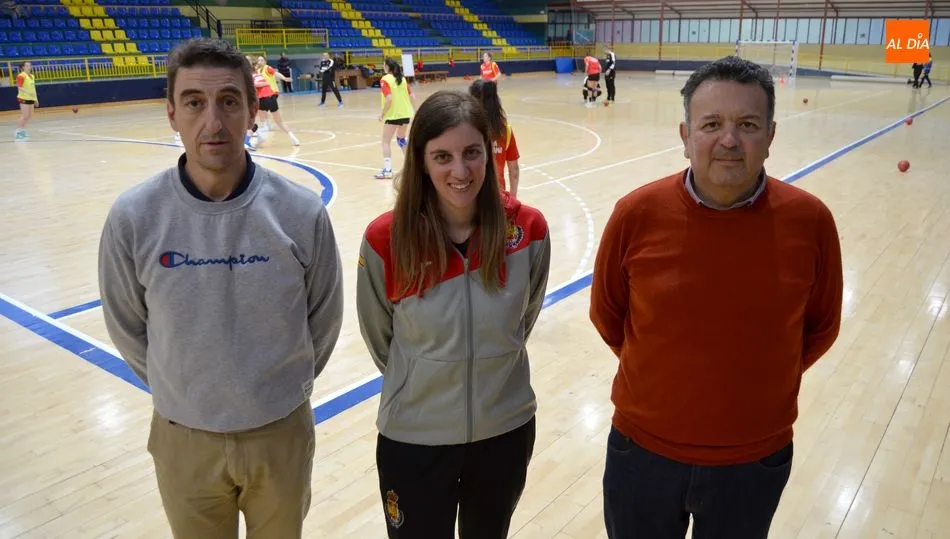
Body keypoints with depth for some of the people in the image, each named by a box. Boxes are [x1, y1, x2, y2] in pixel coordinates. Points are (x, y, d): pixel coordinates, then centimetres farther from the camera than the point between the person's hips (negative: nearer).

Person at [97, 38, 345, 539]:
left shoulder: (302, 212, -16)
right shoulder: (133, 216, -15)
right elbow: (127, 327, 1)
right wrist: (176, 387, 10)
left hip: (281, 433, 0)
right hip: (183, 438, 0)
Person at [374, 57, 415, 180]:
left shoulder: (385, 79, -11)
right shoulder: (402, 78, 9)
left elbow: (389, 99, -20)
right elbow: (412, 96, 9)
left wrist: (382, 113, -11)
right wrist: (415, 111, 18)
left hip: (393, 115, -7)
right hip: (405, 114, 7)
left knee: (386, 142, 0)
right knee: (401, 139, 24)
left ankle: (387, 170, -7)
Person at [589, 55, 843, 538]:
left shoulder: (809, 221, -13)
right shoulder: (637, 213, -15)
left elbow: (821, 327, 3)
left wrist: (761, 381, 7)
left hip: (757, 459, 1)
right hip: (642, 449, 0)